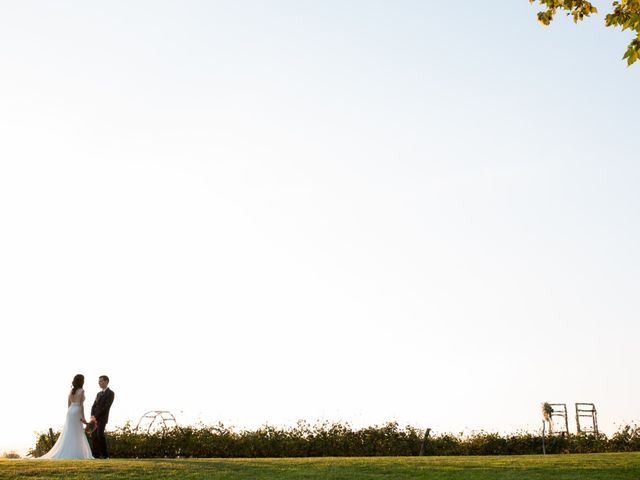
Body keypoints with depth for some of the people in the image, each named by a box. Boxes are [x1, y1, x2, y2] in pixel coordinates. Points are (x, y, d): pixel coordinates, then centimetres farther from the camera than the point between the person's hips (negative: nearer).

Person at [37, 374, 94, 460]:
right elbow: (81, 405, -14)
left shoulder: (71, 391, 12)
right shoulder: (81, 391, -10)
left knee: (68, 434, 10)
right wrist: (83, 417, -13)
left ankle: (65, 453, 9)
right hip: (77, 413, -7)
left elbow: (69, 404, 14)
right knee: (76, 435, -4)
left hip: (70, 412, 7)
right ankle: (74, 454, -6)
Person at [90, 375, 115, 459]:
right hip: (95, 418, 8)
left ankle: (104, 454, -12)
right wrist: (92, 416, -5)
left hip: (102, 418, -8)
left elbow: (106, 407, -14)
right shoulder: (99, 394, 22)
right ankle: (96, 454, 6)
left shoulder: (110, 393, -5)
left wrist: (96, 417, -17)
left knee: (100, 434, -17)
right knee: (93, 435, 2)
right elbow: (94, 406, 15)